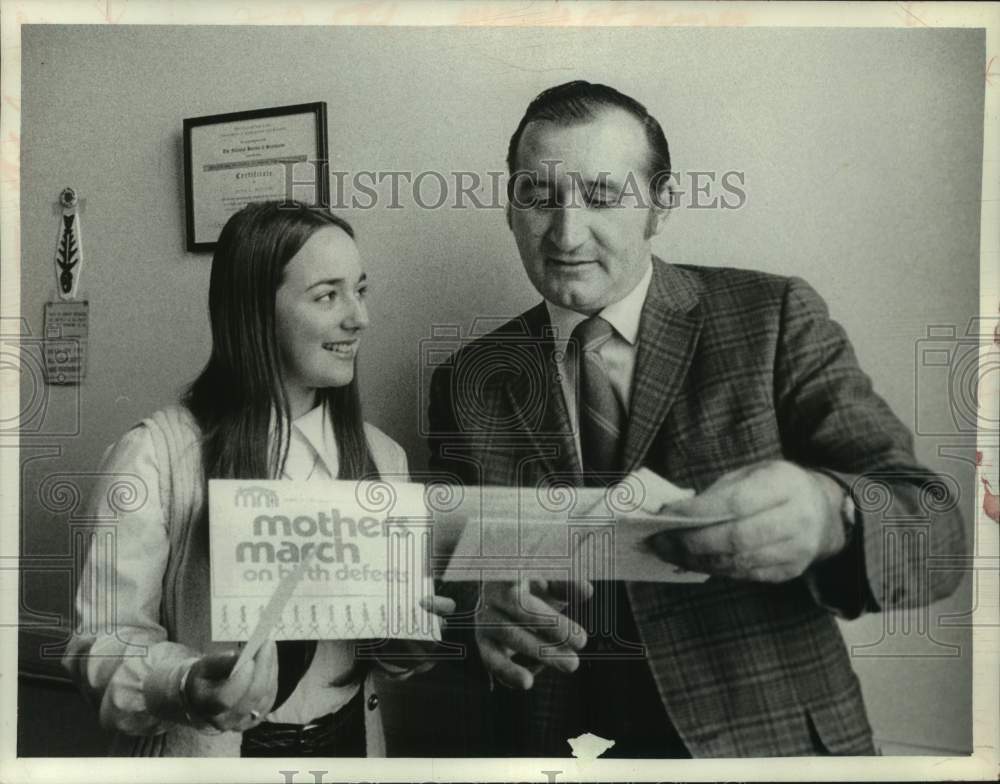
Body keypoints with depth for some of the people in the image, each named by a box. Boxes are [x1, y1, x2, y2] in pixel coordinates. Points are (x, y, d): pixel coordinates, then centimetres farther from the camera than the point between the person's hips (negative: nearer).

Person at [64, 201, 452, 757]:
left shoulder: (382, 456, -4)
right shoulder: (155, 455, -19)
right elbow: (103, 642, -14)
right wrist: (187, 686, -32)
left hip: (349, 743, 4)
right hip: (208, 754, -4)